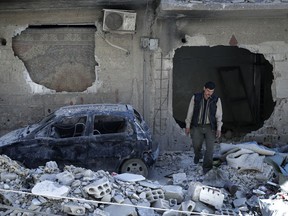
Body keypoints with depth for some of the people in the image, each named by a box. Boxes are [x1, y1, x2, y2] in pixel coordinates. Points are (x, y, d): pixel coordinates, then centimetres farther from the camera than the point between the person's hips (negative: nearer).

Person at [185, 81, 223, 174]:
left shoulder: (216, 100, -3)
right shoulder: (195, 97, -3)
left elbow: (219, 115, 1)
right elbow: (190, 112, 4)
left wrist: (219, 129, -7)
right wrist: (187, 126, 4)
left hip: (210, 127, 0)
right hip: (197, 126, 0)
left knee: (210, 147, -11)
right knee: (196, 145, -1)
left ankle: (207, 167, -1)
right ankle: (198, 155, 34)